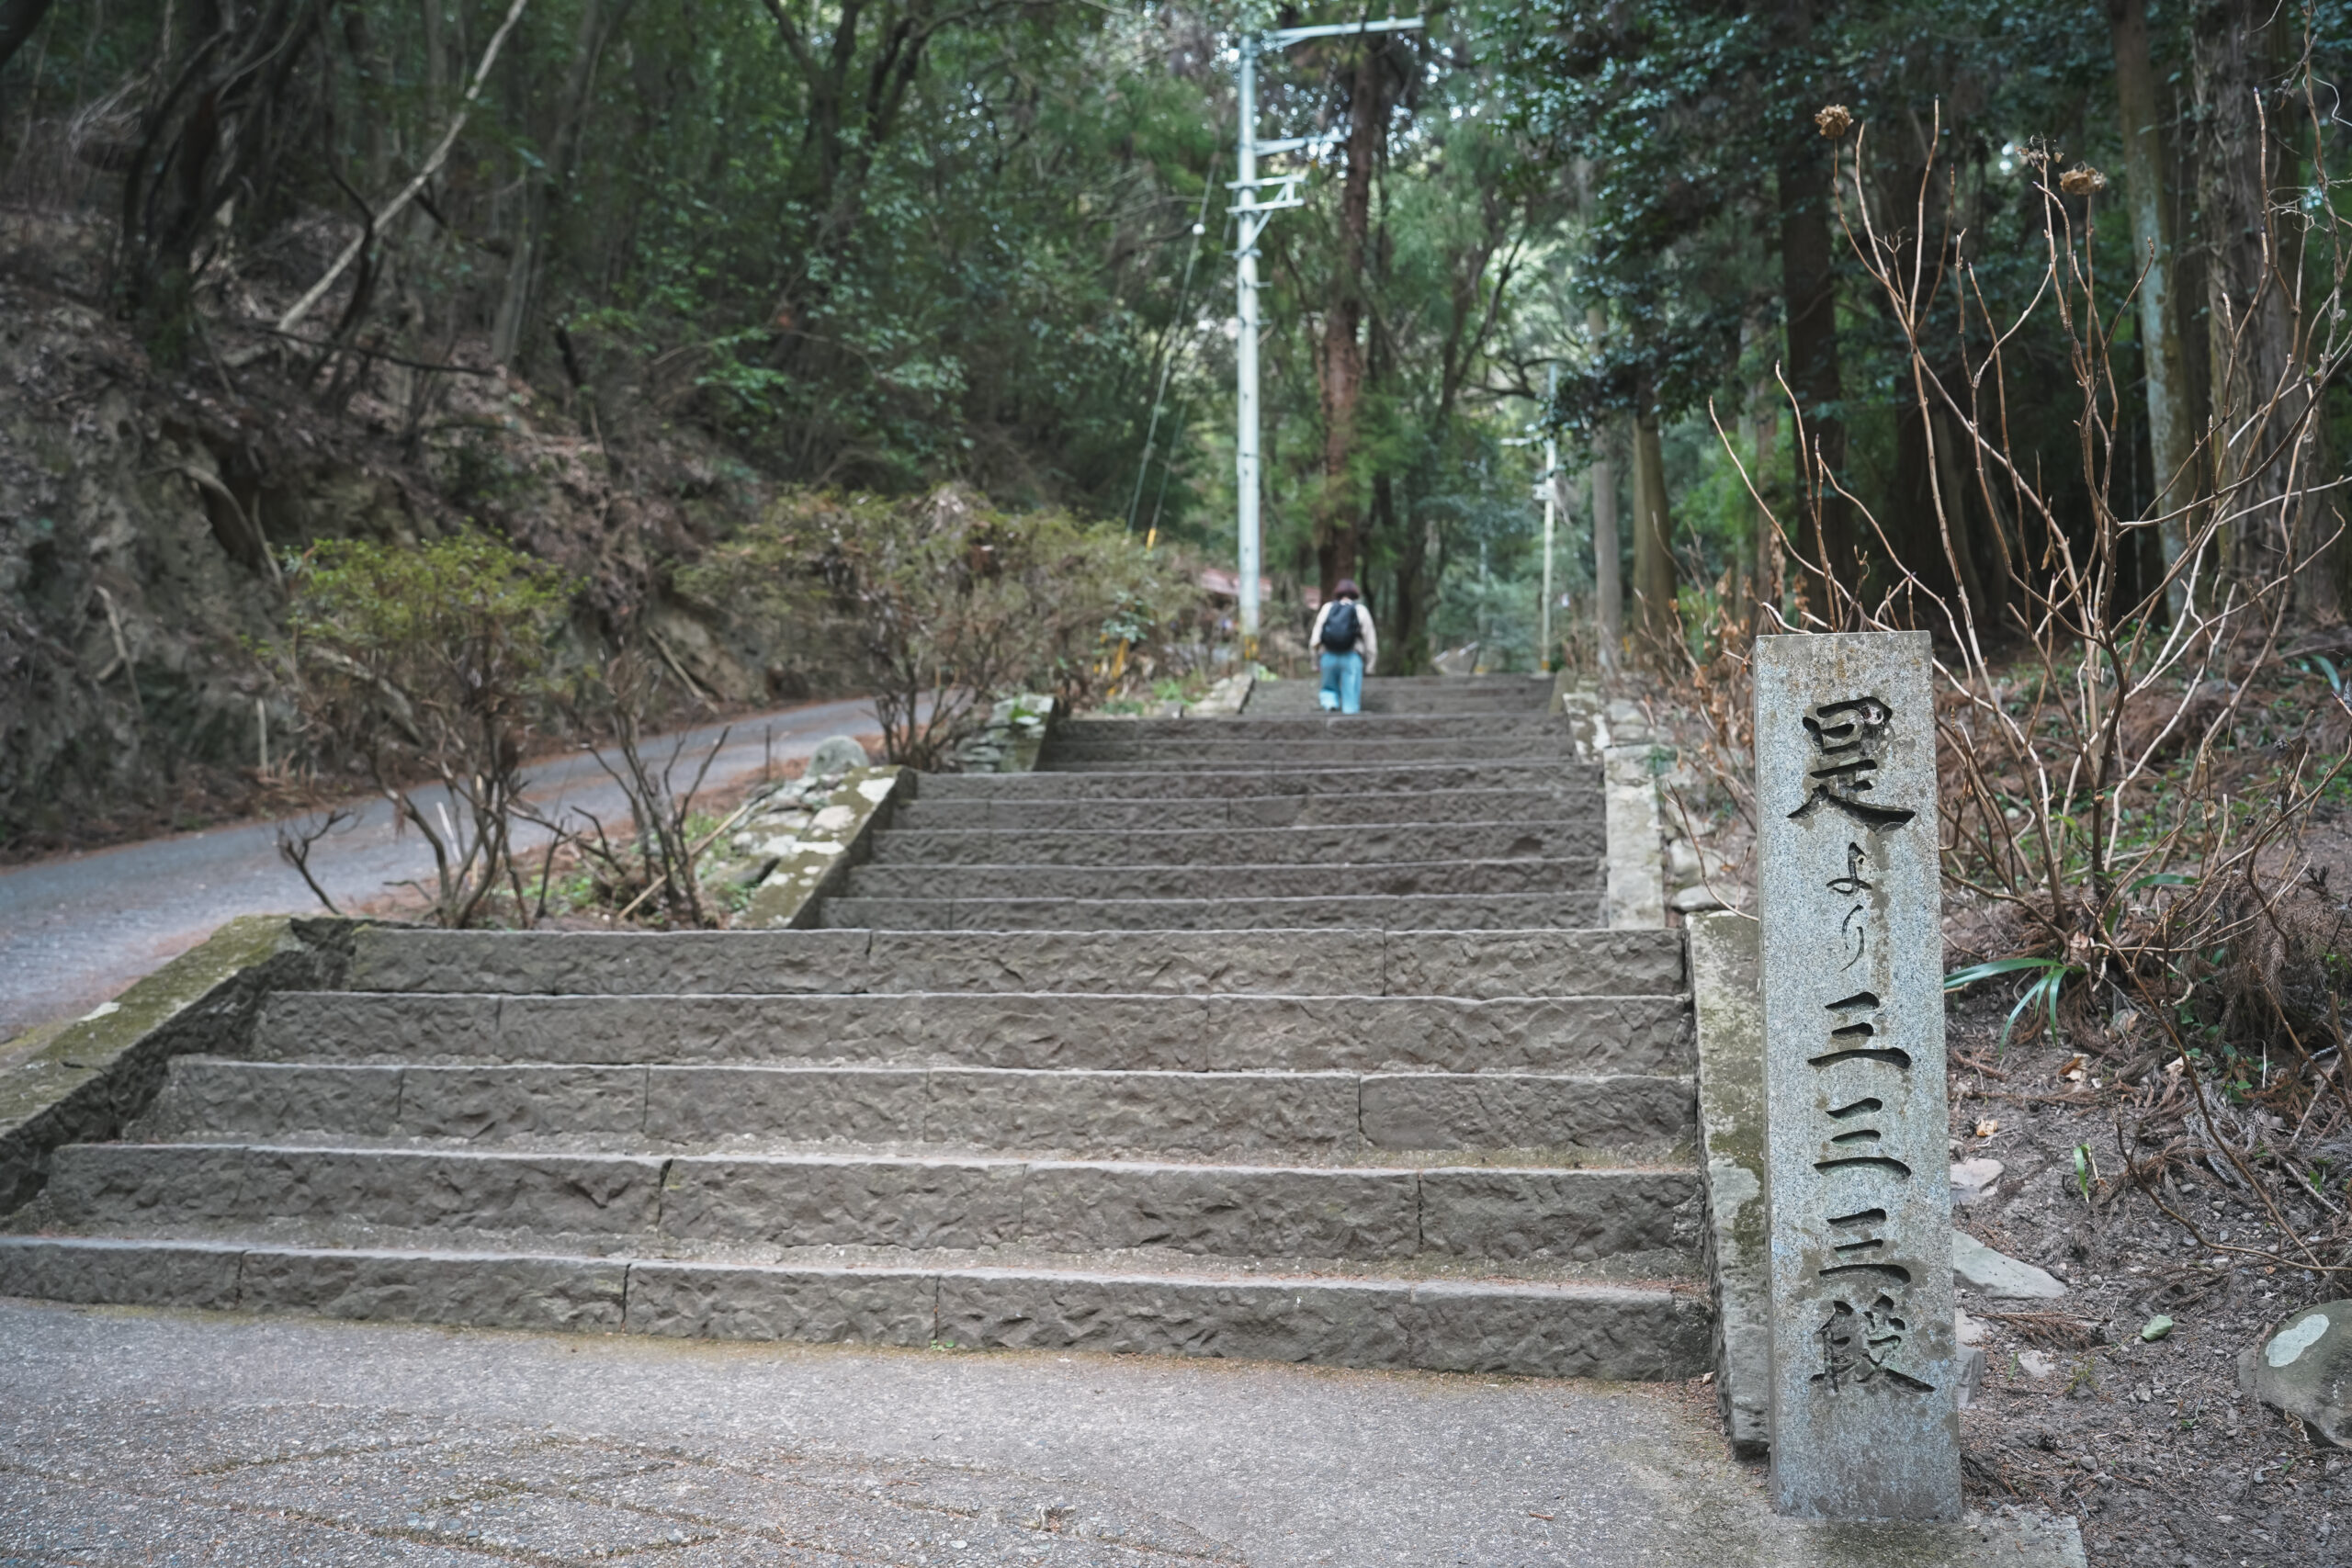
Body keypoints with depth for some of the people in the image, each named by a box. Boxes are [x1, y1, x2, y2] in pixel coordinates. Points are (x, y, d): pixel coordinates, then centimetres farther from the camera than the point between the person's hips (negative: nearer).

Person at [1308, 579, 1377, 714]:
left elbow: (1315, 637, 3)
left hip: (1329, 656, 2)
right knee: (1351, 702, 2)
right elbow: (1370, 639, 1)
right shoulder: (1361, 610, 4)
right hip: (1352, 657, -2)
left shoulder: (1327, 608, 8)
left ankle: (1330, 704, -9)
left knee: (1330, 688, 21)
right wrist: (1369, 665, 8)